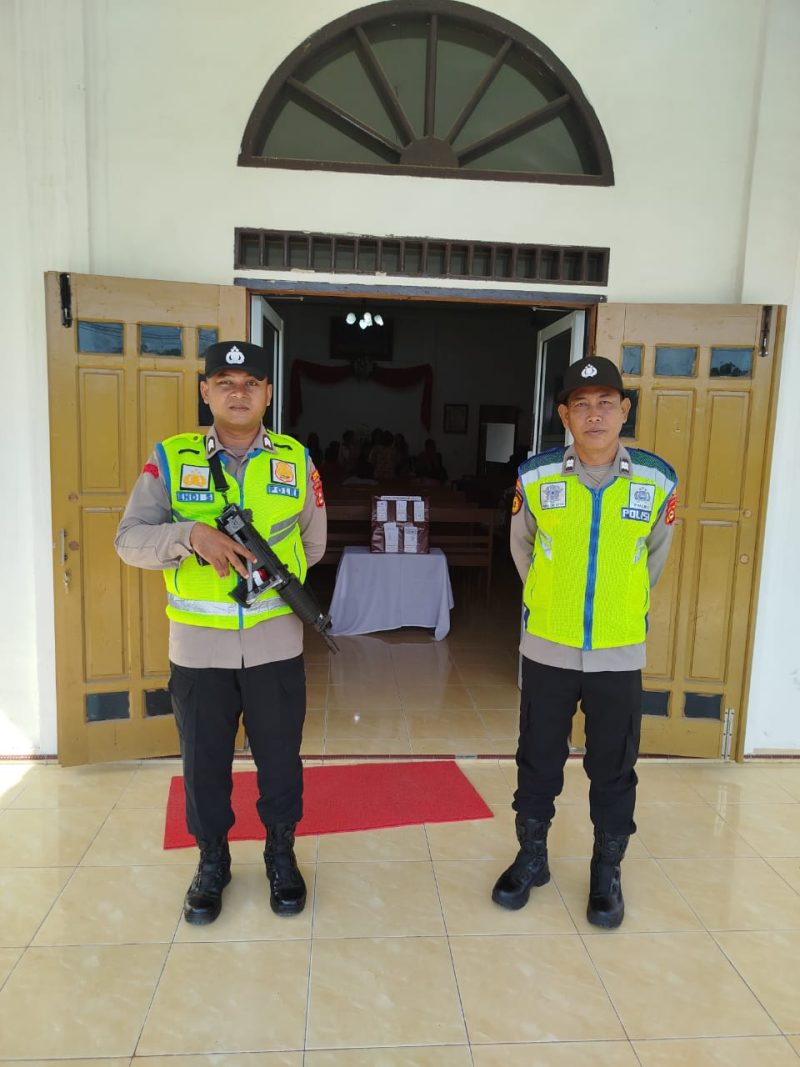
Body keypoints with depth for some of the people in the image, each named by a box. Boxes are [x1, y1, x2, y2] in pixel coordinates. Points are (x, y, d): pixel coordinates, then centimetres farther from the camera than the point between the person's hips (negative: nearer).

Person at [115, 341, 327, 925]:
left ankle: (282, 855, 38)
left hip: (276, 644, 1)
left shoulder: (296, 459, 1)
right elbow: (130, 539, -9)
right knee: (204, 761, 15)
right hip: (198, 646, 0)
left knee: (279, 756, 14)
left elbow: (313, 543, 12)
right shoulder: (171, 458, -2)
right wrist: (193, 534, -25)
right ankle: (212, 861, 38)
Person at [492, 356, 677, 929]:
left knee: (614, 770, 13)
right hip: (547, 650, 0)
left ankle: (608, 872, 34)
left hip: (620, 654, 0)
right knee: (538, 762, 14)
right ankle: (531, 857, 35)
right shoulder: (536, 477, -9)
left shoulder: (657, 480, -7)